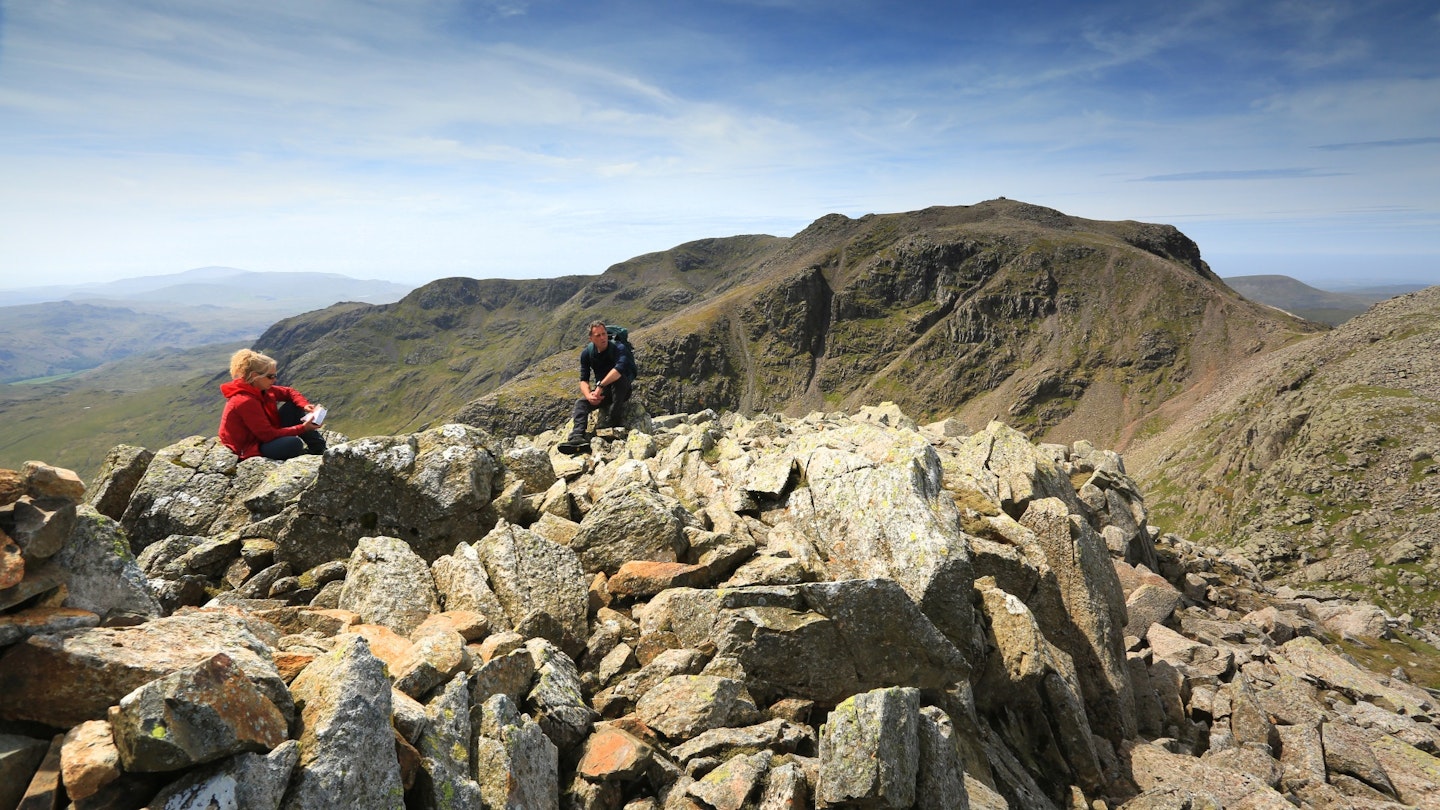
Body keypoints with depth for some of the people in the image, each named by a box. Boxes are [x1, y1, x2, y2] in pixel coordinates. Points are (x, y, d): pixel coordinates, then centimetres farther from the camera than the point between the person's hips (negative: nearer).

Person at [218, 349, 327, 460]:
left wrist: (305, 405, -8)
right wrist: (302, 428, -26)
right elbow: (268, 435, -27)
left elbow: (289, 392, 12)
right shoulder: (245, 402, -27)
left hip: (265, 436, 10)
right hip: (249, 450, -10)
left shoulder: (261, 389, -2)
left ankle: (319, 447, 4)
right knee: (294, 444, -35)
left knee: (292, 407, 4)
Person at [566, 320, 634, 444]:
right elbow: (584, 380, -4)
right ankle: (577, 436, -38)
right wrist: (589, 395, -26)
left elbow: (620, 368, -38)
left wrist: (600, 386, -42)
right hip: (601, 392, 4)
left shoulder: (618, 348, -18)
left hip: (622, 391, -4)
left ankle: (615, 418, -26)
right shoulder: (587, 353, -3)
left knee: (618, 377, -35)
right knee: (581, 403, -19)